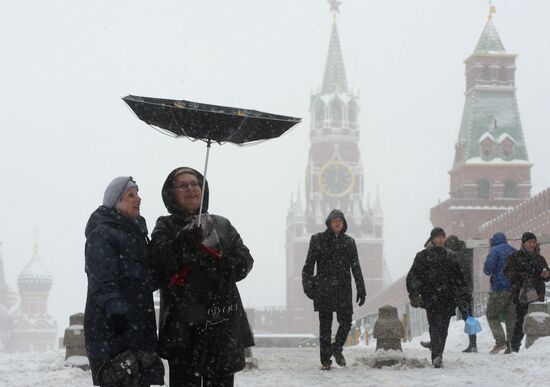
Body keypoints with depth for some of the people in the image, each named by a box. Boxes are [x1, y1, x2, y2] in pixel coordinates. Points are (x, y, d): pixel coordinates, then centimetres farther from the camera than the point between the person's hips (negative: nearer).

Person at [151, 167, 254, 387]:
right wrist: (188, 239, -26)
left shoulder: (222, 225, 16)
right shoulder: (166, 227, 7)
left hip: (224, 323, 3)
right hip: (184, 325, -3)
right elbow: (161, 263, -11)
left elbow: (244, 262, 6)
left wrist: (217, 263, -13)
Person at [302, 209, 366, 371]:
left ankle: (337, 348, 21)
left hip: (343, 288, 2)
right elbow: (309, 264, 2)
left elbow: (356, 267, 12)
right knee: (325, 325, 0)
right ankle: (325, 360, 7)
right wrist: (308, 285, -8)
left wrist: (361, 290, 8)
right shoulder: (318, 239, 4)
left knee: (346, 322, -5)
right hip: (323, 288, -2)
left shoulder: (349, 242, 11)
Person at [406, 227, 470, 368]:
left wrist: (463, 298, 18)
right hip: (431, 297, -4)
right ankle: (436, 357, -19)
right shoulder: (423, 256, 4)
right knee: (435, 326, -14)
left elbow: (458, 277, 21)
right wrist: (414, 294, -10)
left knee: (443, 328, 3)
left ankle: (437, 356, 13)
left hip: (448, 299, 4)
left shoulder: (451, 256, 16)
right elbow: (413, 277, 0)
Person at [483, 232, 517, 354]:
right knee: (512, 317, 8)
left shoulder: (494, 250, -4)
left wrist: (489, 272, 8)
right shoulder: (513, 251, 15)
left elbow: (488, 268, -13)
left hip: (499, 288, -5)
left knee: (492, 316, 3)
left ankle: (500, 341, -13)